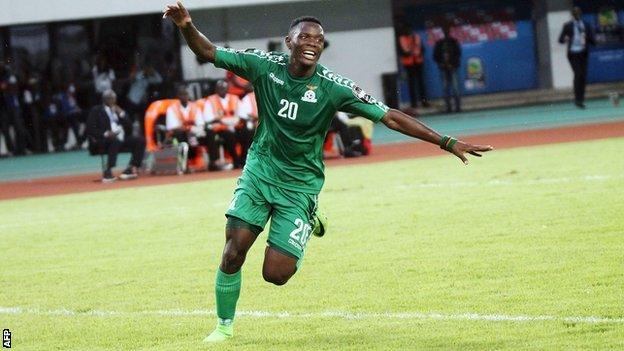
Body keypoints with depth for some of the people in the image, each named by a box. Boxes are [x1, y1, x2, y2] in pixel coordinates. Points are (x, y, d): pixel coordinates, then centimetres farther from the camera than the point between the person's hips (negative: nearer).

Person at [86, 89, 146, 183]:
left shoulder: (117, 109, 23)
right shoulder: (96, 110, 7)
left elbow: (129, 124, 18)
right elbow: (90, 130, -4)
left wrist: (121, 114, 1)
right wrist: (106, 133, -19)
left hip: (121, 138, 6)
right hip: (102, 140, -6)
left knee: (140, 140, -13)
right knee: (115, 140, -39)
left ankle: (132, 168, -14)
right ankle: (108, 172, -42)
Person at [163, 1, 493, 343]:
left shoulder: (333, 88, -16)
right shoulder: (265, 66, -10)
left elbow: (390, 117, -15)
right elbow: (208, 52, -7)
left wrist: (448, 142, -18)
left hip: (300, 183, -1)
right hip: (260, 171, 2)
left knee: (276, 274, -8)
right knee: (232, 254, -11)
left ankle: (308, 222, 23)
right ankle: (224, 325, 14)